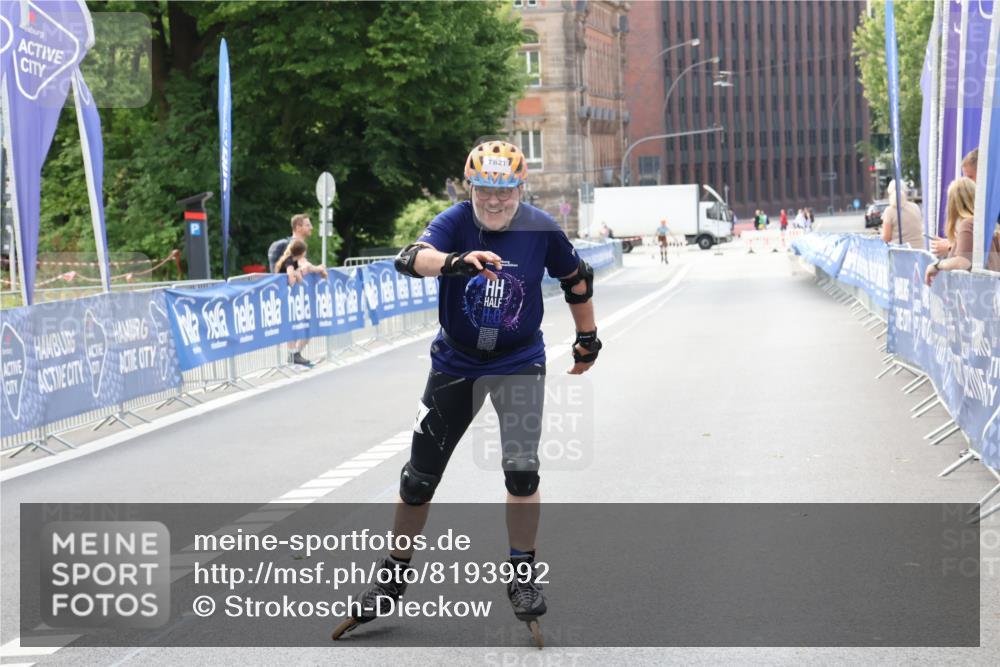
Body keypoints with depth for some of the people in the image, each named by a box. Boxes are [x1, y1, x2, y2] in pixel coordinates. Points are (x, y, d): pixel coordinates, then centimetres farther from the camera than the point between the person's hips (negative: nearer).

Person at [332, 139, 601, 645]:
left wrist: (588, 338, 15)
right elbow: (411, 257, -38)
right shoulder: (455, 221, -17)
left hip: (520, 362, -1)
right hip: (455, 363, 1)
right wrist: (454, 261, -59)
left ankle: (522, 575, 3)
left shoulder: (541, 229, -12)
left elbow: (576, 280, 6)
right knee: (420, 474, 6)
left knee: (522, 469, -16)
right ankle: (394, 574, 24)